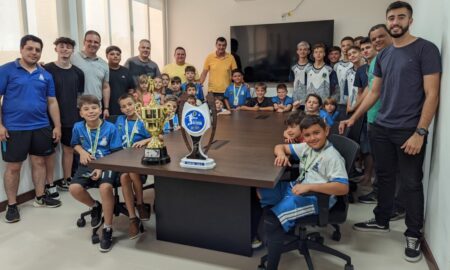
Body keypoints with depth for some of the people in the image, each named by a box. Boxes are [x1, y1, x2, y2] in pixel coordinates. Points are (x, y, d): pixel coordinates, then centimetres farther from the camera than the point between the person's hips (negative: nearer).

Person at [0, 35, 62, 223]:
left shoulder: (45, 75, 8)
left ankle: (40, 197, 27)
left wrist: (57, 126, 6)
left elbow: (52, 102, 10)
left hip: (41, 127, 4)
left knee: (39, 162, 12)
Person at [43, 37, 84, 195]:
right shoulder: (47, 69, -6)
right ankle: (50, 185, 15)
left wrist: (81, 114, 8)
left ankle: (66, 180, 27)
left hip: (71, 118, 4)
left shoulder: (78, 72, 6)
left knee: (69, 149, 12)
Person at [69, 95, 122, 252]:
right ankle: (95, 206, 12)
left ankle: (107, 229, -15)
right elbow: (75, 144, 22)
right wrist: (82, 152, -2)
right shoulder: (78, 127, 2)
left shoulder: (110, 128, -9)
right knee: (74, 188, -24)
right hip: (87, 165, 4)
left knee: (105, 187, -34)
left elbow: (116, 153, -6)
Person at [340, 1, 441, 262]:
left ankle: (414, 235, 20)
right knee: (385, 177, 16)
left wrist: (420, 132, -16)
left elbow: (432, 94, -11)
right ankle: (381, 221, 32)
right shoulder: (383, 55, 11)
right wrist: (353, 118, 10)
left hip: (409, 131, -5)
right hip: (381, 128, 6)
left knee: (411, 184, 5)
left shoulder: (426, 49, -6)